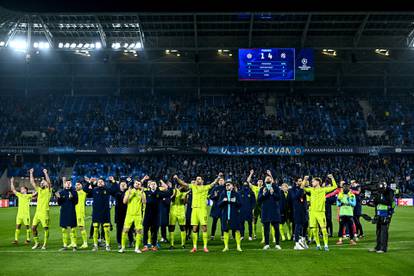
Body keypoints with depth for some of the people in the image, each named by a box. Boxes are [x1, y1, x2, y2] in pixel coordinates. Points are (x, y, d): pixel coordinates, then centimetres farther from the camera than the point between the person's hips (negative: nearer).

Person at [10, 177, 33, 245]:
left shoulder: (28, 196, 1)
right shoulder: (19, 195, 13)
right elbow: (13, 190, 17)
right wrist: (12, 182, 13)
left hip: (26, 214, -5)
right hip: (19, 213, 5)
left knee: (27, 226, 1)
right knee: (17, 226, 2)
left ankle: (28, 239, 6)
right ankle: (16, 240, 3)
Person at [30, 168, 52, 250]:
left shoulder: (48, 190, -1)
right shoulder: (39, 190, 16)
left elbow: (48, 182, -18)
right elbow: (32, 182, 16)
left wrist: (45, 173, -23)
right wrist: (31, 173, 11)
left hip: (44, 212, -6)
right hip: (37, 212, 6)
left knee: (46, 228, -4)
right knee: (33, 227, 4)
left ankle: (45, 244, 3)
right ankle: (36, 243, 16)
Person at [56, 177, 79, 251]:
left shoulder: (74, 192, 0)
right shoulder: (61, 192, 7)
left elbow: (76, 202, -5)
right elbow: (59, 203, 7)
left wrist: (72, 197, -21)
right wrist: (58, 198, -11)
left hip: (72, 212, -3)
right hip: (63, 212, 3)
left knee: (72, 229, -4)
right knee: (64, 230, 6)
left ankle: (74, 245, -1)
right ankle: (65, 245, 13)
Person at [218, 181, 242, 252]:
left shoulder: (236, 194, 4)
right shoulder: (223, 194, 10)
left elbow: (240, 204, -2)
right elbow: (219, 205, 6)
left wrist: (235, 201, -19)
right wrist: (223, 201, -12)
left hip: (235, 215, -2)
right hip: (225, 215, 2)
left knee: (237, 230, -3)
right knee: (225, 230, 3)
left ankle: (238, 246, 6)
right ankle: (226, 246, 12)